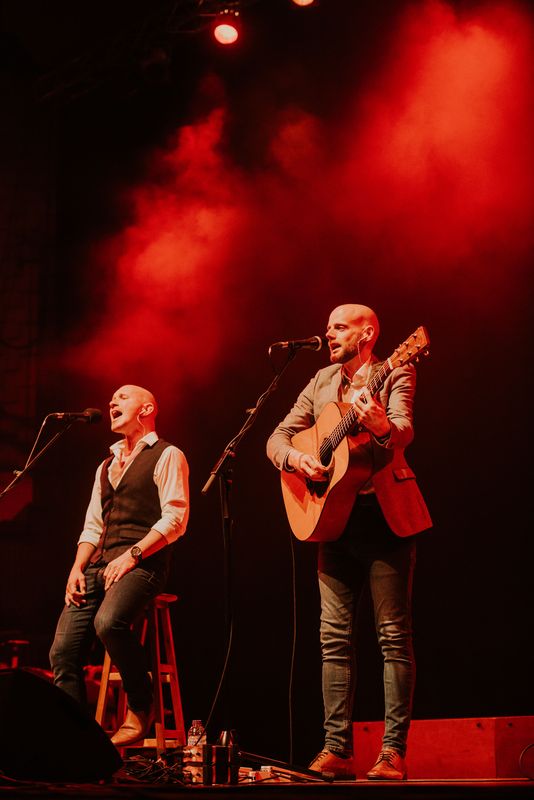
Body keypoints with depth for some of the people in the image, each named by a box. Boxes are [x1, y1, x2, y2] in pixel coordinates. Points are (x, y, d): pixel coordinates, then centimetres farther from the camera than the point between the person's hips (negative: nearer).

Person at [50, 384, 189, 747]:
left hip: (142, 563, -7)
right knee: (64, 650, -11)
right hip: (100, 565, 7)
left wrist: (132, 555, -18)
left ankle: (141, 709, -15)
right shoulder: (107, 465, 26)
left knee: (109, 621, -35)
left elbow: (175, 519, -8)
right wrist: (78, 567, 5)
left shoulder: (167, 456, 3)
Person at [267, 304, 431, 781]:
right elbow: (278, 437, 14)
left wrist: (383, 427, -42)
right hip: (335, 519, 5)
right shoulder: (323, 382, 15)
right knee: (334, 637, 3)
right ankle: (337, 750, 6)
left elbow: (404, 431, -19)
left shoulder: (395, 375, -1)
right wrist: (296, 458, -8)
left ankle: (393, 753, -3)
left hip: (385, 518, -5)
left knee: (394, 635, -5)